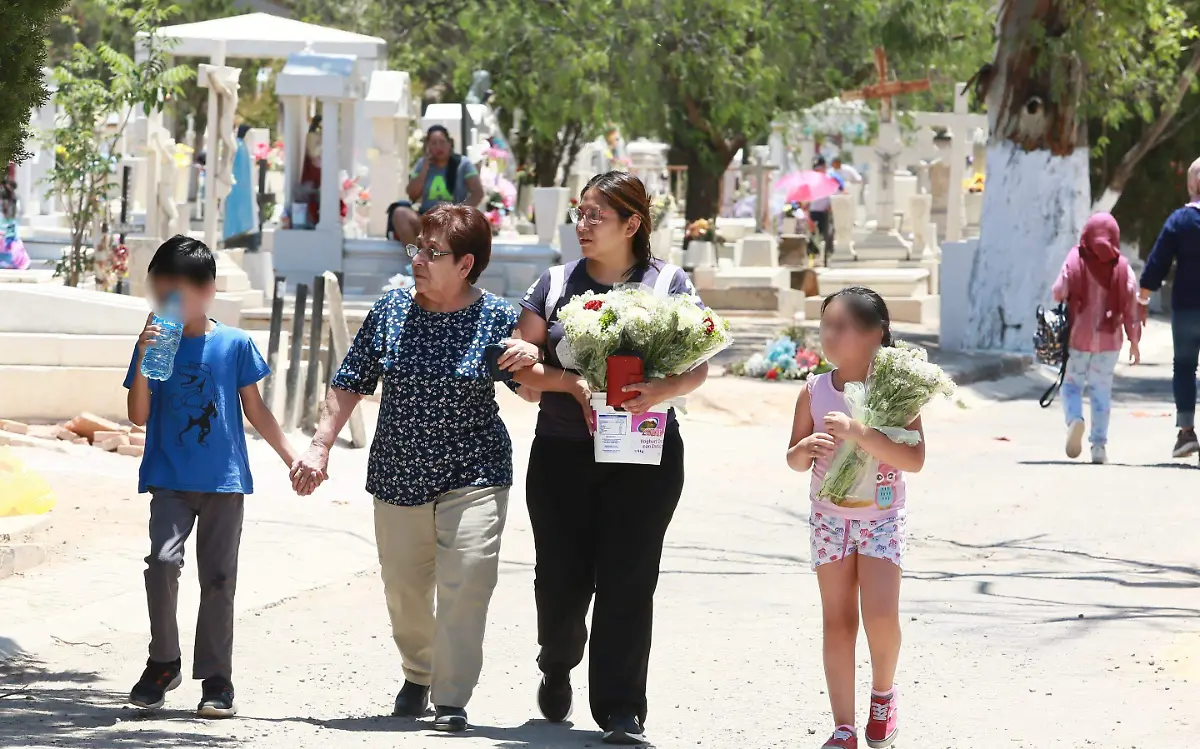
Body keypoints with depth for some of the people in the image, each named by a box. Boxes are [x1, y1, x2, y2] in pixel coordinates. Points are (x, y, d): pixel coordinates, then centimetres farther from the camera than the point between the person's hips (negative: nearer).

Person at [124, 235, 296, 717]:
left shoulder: (234, 344, 0)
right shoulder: (154, 344, 1)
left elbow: (255, 411, 9)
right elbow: (139, 416, -3)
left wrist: (292, 457, 8)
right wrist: (142, 362, -15)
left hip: (225, 479, 0)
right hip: (170, 479, 0)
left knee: (218, 578, 4)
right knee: (163, 560, -20)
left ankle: (217, 679, 13)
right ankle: (163, 663, -3)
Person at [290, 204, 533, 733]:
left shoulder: (497, 318, -5)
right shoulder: (391, 311, 2)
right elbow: (350, 384, 8)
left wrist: (528, 365, -22)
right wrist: (320, 447, 1)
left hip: (473, 474, -3)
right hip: (399, 474, 3)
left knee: (464, 584, -17)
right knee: (404, 589, 11)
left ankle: (452, 700, -14)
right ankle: (417, 676, 36)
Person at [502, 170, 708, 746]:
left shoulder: (667, 284, 4)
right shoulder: (556, 284, 9)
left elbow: (698, 366, 1)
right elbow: (521, 367, 5)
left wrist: (663, 391, -21)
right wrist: (572, 383, -14)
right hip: (562, 454, 2)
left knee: (627, 580, -7)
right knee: (561, 575, 3)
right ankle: (558, 666, 33)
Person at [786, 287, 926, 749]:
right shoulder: (815, 392, -3)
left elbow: (914, 459, -21)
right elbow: (794, 460, 7)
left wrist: (859, 433, -31)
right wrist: (806, 448, -18)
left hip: (881, 517, -3)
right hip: (831, 518, 3)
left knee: (881, 615, -15)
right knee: (837, 621, 1)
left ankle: (883, 692, 15)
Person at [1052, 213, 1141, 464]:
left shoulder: (1075, 262, -6)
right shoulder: (1123, 268, -2)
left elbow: (1058, 293, -9)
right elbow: (1132, 306, -2)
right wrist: (1134, 342, 6)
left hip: (1078, 337, -1)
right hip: (1109, 339, 1)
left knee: (1072, 383, 12)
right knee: (1101, 389, 9)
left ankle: (1074, 419, -17)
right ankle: (1099, 445, 5)